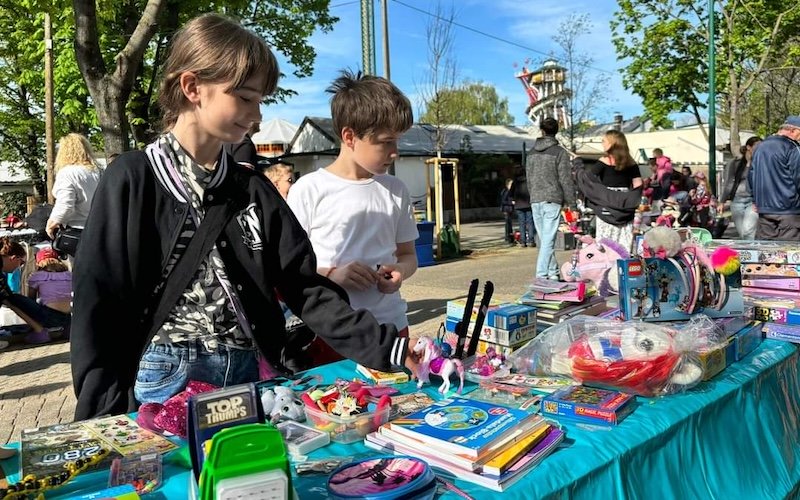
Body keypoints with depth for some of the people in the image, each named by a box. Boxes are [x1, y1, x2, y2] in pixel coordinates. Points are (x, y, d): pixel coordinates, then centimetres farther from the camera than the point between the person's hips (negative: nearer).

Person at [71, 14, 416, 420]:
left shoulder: (253, 189, 5)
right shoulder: (133, 179, -6)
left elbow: (306, 287, -1)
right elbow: (96, 304, -7)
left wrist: (388, 348, -10)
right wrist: (105, 416, -14)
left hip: (249, 375, 4)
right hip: (165, 379, -3)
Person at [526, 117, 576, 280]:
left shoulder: (532, 153, 12)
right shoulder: (560, 152, -5)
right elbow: (566, 180, -6)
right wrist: (571, 203, -2)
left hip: (535, 201, 5)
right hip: (552, 200, -5)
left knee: (544, 239, 10)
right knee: (548, 239, -5)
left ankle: (552, 272, 16)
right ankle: (542, 274, -9)